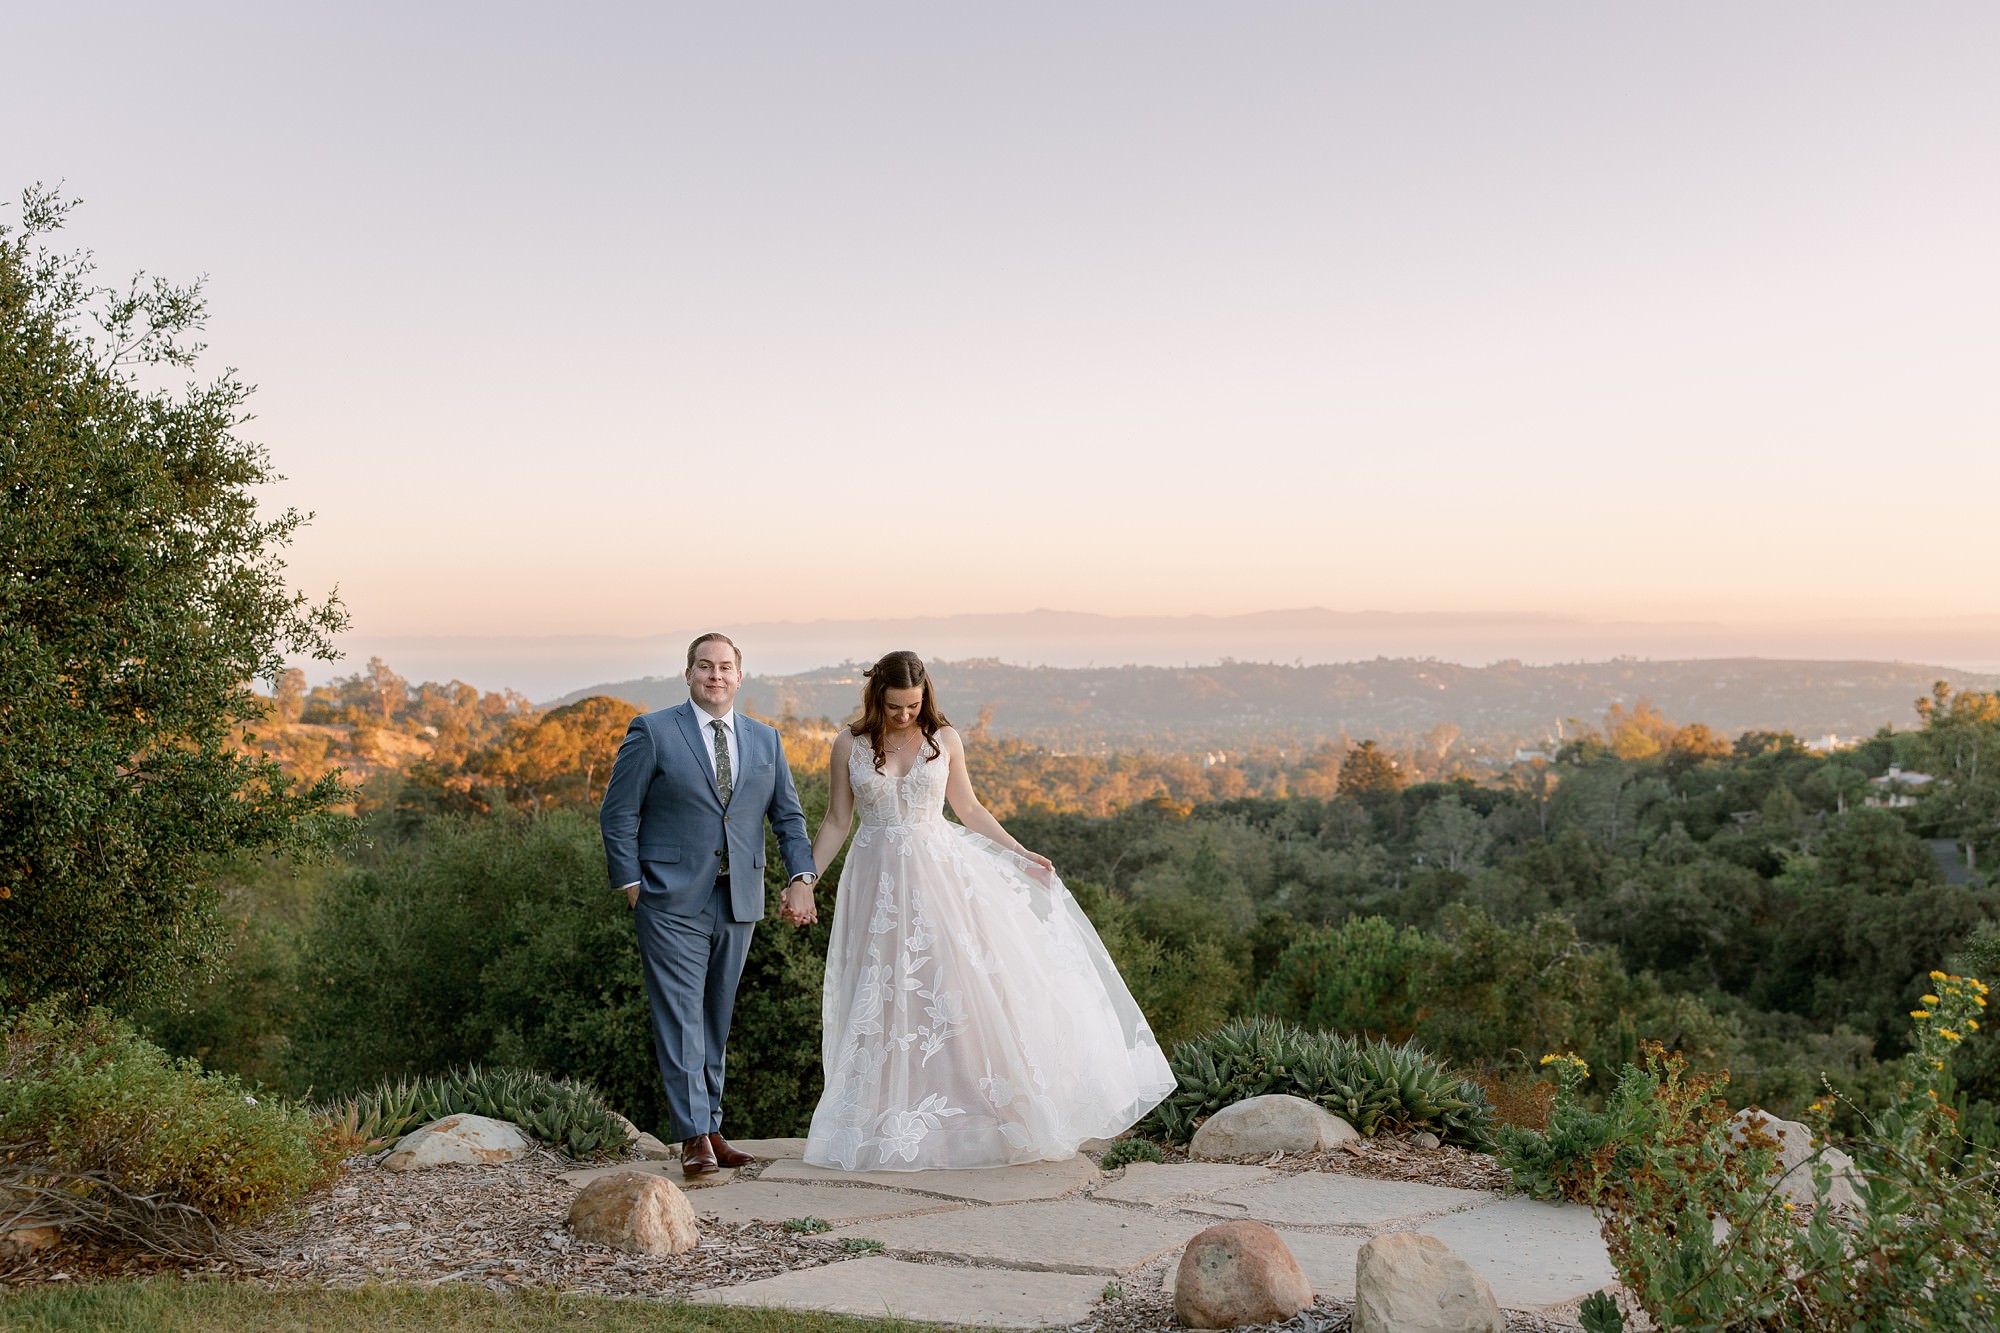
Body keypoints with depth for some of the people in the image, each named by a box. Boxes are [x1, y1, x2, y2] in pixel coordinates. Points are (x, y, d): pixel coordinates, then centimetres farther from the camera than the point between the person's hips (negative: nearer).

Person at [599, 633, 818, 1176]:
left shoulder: (765, 740, 12)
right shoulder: (652, 732, -1)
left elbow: (788, 814, 15)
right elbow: (618, 814, -2)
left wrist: (802, 874, 1)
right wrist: (630, 884, -8)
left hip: (739, 903, 4)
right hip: (672, 902, -4)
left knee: (717, 1020, 11)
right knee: (681, 1019, -7)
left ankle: (710, 1125, 20)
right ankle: (693, 1137, -5)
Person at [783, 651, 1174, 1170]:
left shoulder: (944, 739, 2)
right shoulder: (850, 745, -1)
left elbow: (967, 807, 11)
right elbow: (836, 822, 5)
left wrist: (1021, 854, 8)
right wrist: (803, 881, -2)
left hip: (941, 874, 1)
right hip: (879, 885, 0)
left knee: (966, 988, -2)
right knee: (886, 1002, 2)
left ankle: (999, 1113, 9)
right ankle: (890, 1126, 12)